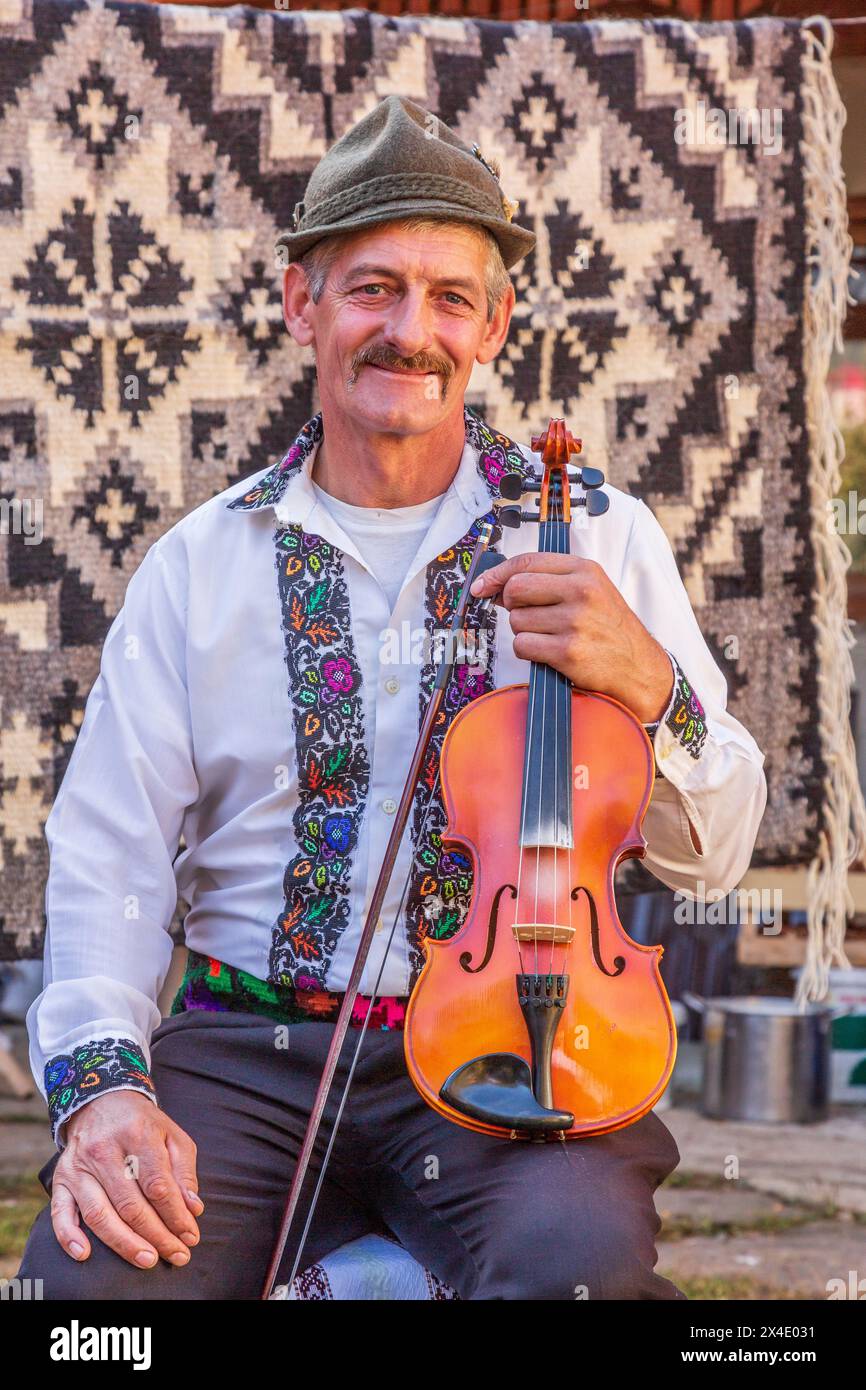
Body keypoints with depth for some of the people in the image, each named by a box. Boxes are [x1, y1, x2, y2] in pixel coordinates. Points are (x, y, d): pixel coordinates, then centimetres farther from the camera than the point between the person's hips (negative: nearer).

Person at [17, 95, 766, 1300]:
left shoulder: (598, 538, 8)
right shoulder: (199, 566, 9)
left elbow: (715, 852, 6)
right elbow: (110, 859, 2)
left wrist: (646, 686, -15)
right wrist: (104, 1080, -17)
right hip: (245, 1051, 1)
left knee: (582, 1255, -32)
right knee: (88, 1277, -25)